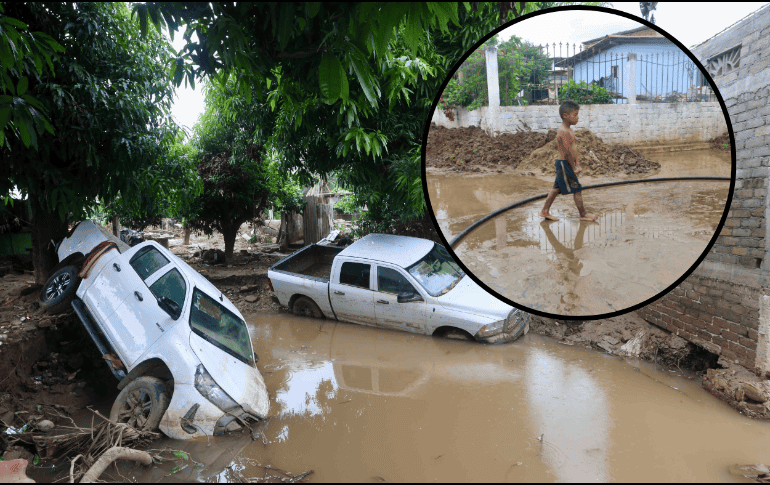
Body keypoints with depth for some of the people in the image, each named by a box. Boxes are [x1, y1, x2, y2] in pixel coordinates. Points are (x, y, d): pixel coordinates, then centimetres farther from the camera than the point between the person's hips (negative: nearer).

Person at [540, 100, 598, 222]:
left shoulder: (570, 130, 12)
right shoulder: (563, 132, -21)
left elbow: (574, 149, 13)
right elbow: (568, 152, -21)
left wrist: (577, 164, 6)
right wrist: (573, 168, -14)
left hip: (563, 165, 10)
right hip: (564, 164, -10)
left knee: (557, 188, 14)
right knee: (576, 189, -1)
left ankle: (545, 211, 20)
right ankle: (583, 214, 11)